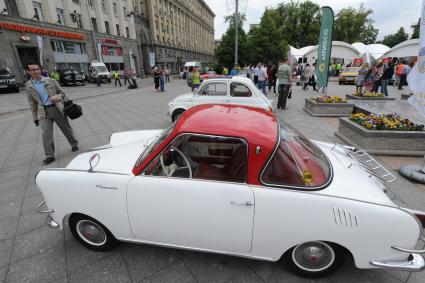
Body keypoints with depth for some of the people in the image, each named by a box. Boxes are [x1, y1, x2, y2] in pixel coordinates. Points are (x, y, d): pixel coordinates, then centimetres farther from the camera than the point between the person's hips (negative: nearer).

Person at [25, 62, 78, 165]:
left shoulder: (51, 81, 0)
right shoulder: (28, 85, 5)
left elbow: (62, 93, 6)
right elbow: (32, 102, 11)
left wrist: (57, 97, -17)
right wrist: (35, 116, 11)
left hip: (57, 108, -1)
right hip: (44, 111, 1)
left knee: (66, 128, 10)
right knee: (46, 133, -7)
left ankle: (74, 144, 31)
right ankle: (49, 155, 0)